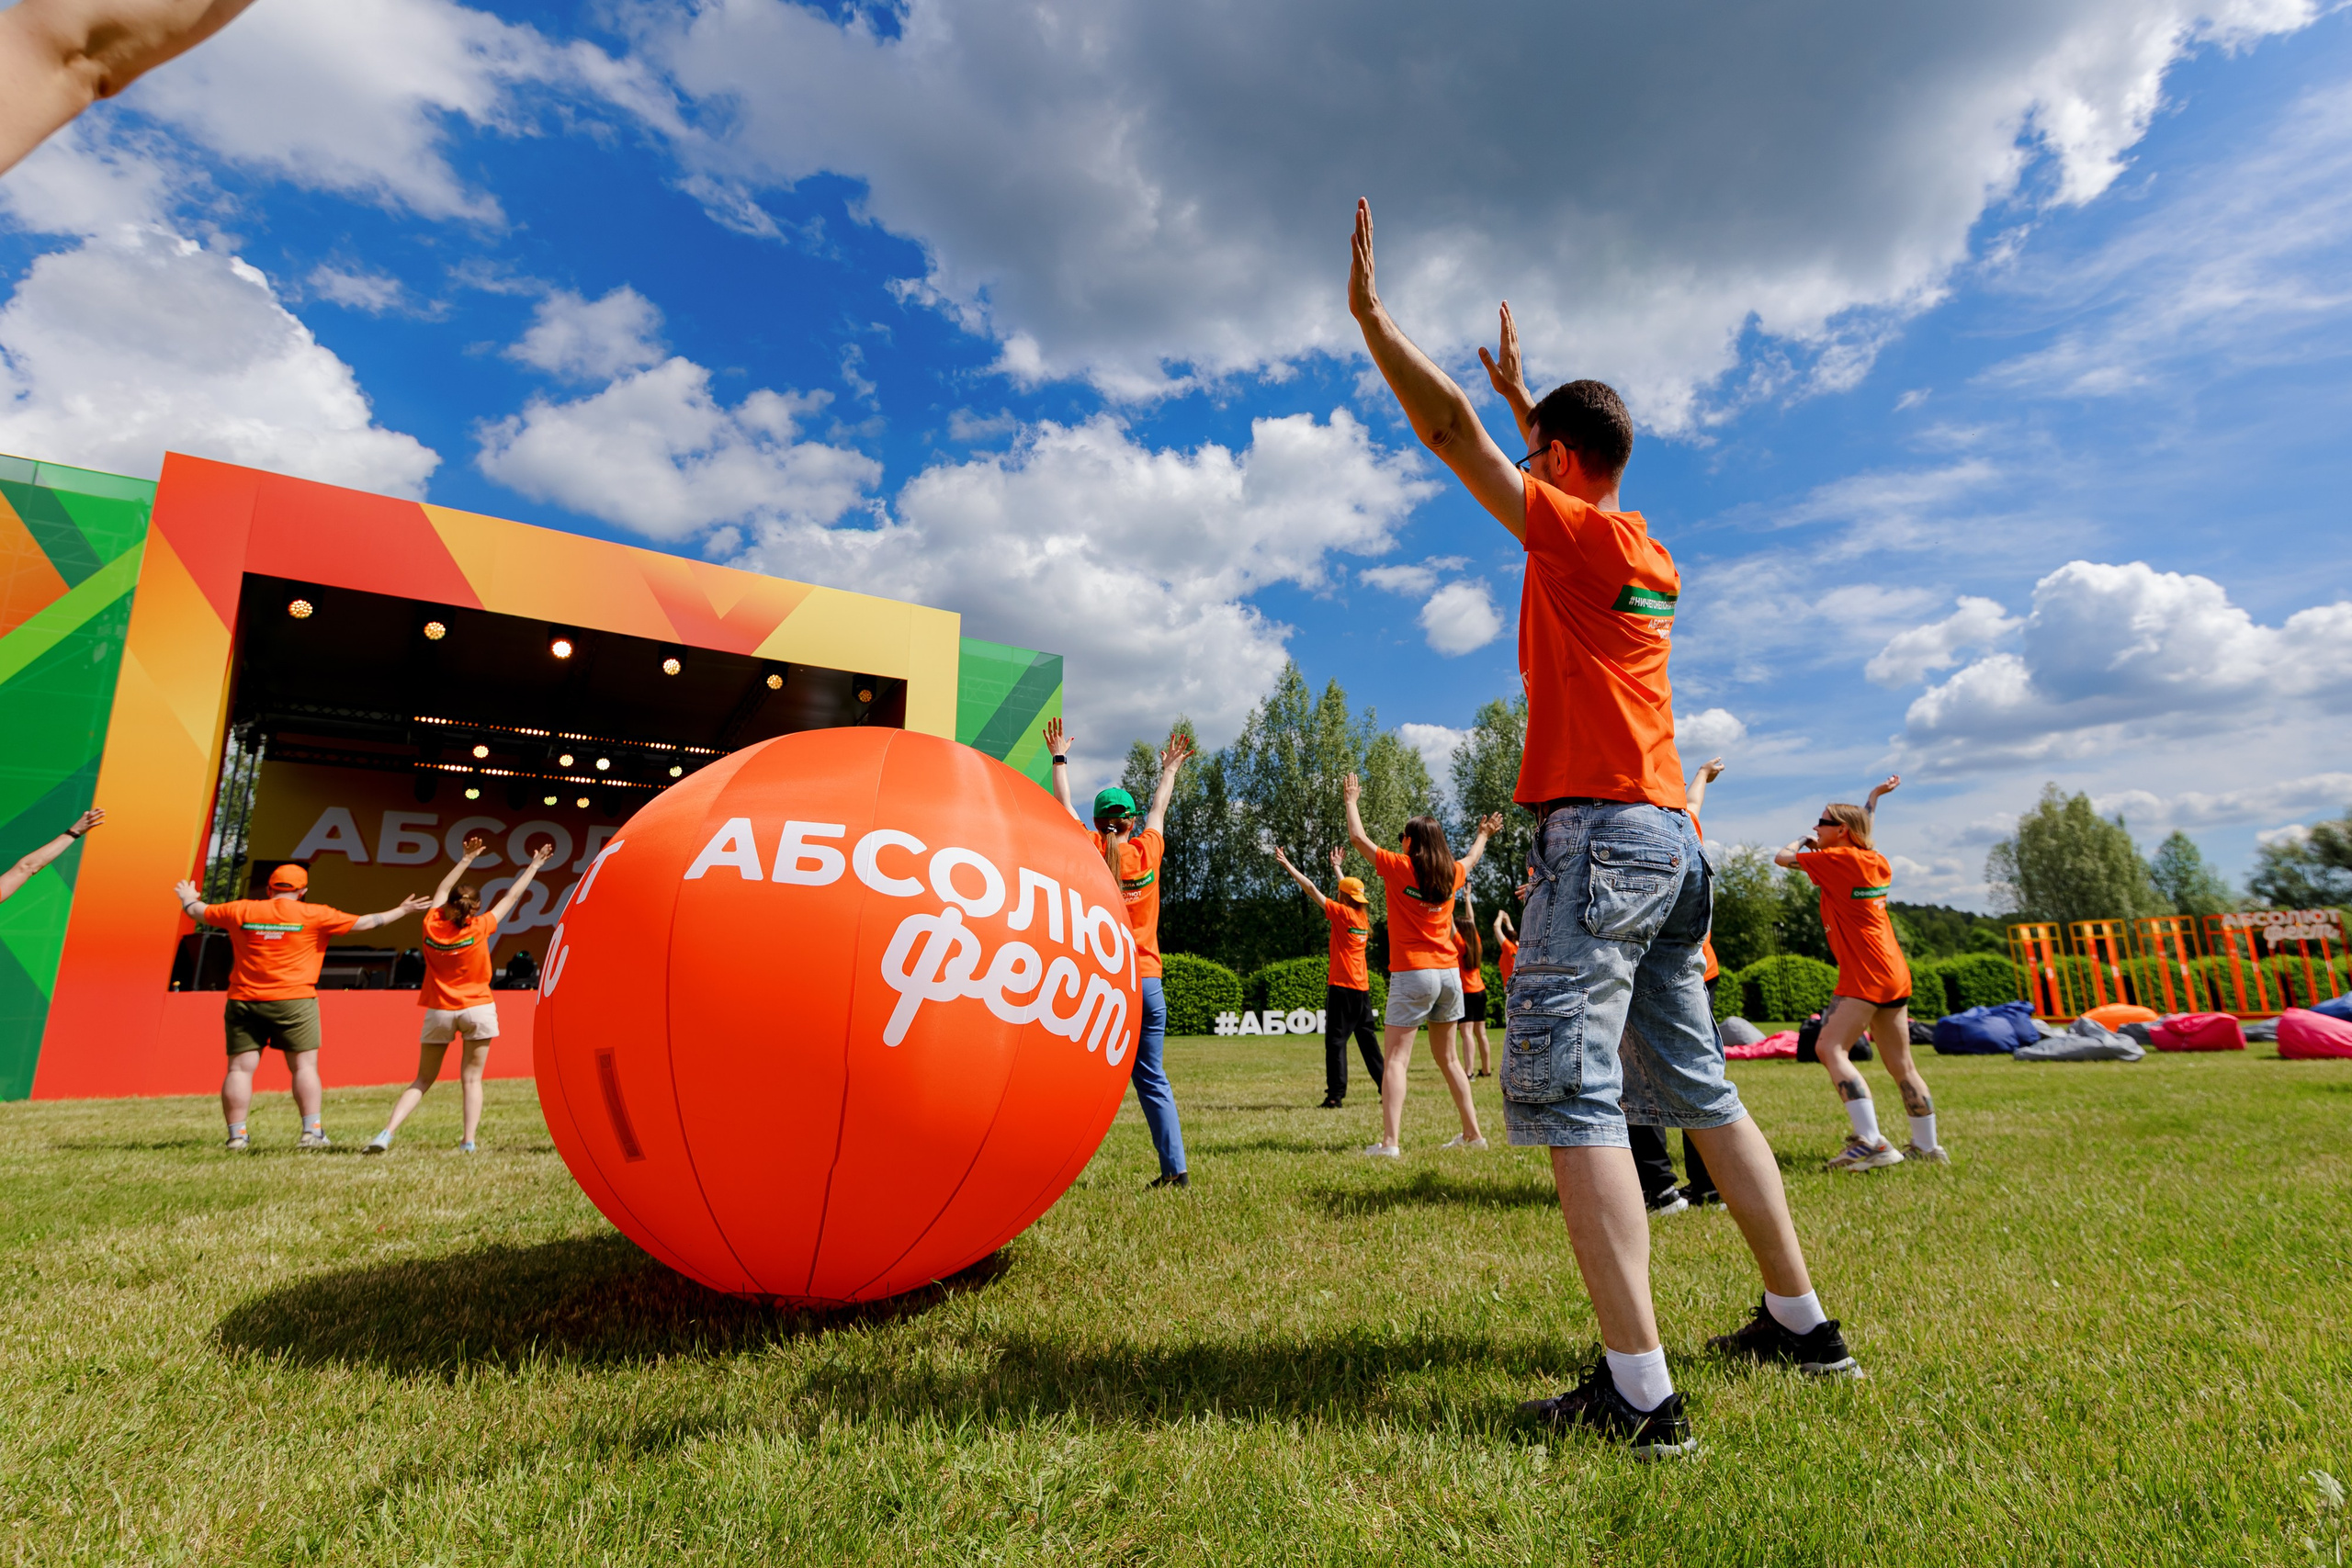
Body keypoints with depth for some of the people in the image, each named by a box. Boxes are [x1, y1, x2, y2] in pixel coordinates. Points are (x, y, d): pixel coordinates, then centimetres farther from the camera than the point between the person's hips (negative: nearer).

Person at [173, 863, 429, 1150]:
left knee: (240, 1068, 8)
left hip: (243, 1001, 3)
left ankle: (236, 1135, 8)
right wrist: (401, 911, 11)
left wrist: (188, 898, 44)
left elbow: (199, 913, 22)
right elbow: (362, 923, 0)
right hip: (293, 1001, -3)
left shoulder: (241, 910, 6)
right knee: (304, 1065, 1)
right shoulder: (314, 915, -3)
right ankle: (311, 1131, -2)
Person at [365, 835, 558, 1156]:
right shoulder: (480, 928, -8)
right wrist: (535, 864, 13)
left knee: (422, 1080, 12)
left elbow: (442, 890, 16)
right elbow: (512, 896, 2)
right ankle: (468, 1141, -4)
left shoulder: (432, 924, -2)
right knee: (471, 1079, 3)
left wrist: (467, 859, 25)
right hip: (477, 1009, -2)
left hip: (439, 1011, 2)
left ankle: (387, 1132, -1)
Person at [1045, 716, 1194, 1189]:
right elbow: (1159, 809, 22)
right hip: (1145, 981, 2)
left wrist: (1059, 757, 28)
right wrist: (1170, 768, 38)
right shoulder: (1147, 852, 3)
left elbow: (1064, 804, 15)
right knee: (1152, 1080, 7)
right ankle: (1175, 1167, 5)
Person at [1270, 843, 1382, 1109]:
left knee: (1336, 1040, -5)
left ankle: (1335, 1095, -8)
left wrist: (1287, 864, -7)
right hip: (1363, 988, 7)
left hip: (1342, 987, -7)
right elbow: (1349, 890, 29)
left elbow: (1312, 890, -10)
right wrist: (1337, 867, 42)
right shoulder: (1363, 916, 10)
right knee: (1367, 1039, 14)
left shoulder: (1342, 913, -9)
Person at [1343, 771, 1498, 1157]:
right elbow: (1472, 857, 32)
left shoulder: (1399, 867, -6)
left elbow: (1358, 837, 2)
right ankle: (1472, 1133, 25)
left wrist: (1351, 800, 17)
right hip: (1449, 973, 6)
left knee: (1395, 1057, -8)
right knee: (1447, 1057, 19)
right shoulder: (1452, 873, 8)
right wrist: (1484, 834, 52)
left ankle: (1389, 1141, -17)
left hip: (1413, 973, -6)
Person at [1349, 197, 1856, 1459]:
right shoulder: (1654, 559, 19)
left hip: (1596, 835, -9)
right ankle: (1800, 1320, 26)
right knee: (1696, 1088, 16)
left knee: (1566, 1094, -11)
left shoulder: (1575, 536, -4)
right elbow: (1585, 477, 40)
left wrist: (1369, 316, 4)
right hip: (1670, 840, 9)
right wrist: (1525, 392, 47)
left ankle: (1639, 1391, -11)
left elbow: (1452, 432, -5)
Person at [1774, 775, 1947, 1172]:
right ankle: (1927, 1147, 23)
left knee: (1830, 1047, -17)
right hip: (1894, 974, 10)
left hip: (1866, 976, -10)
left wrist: (1803, 840, 16)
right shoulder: (1877, 861, 13)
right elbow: (1864, 830, 35)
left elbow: (1782, 857, -4)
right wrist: (1874, 795, 42)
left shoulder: (1838, 859, -11)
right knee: (1900, 1064, 15)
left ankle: (1872, 1142, -24)